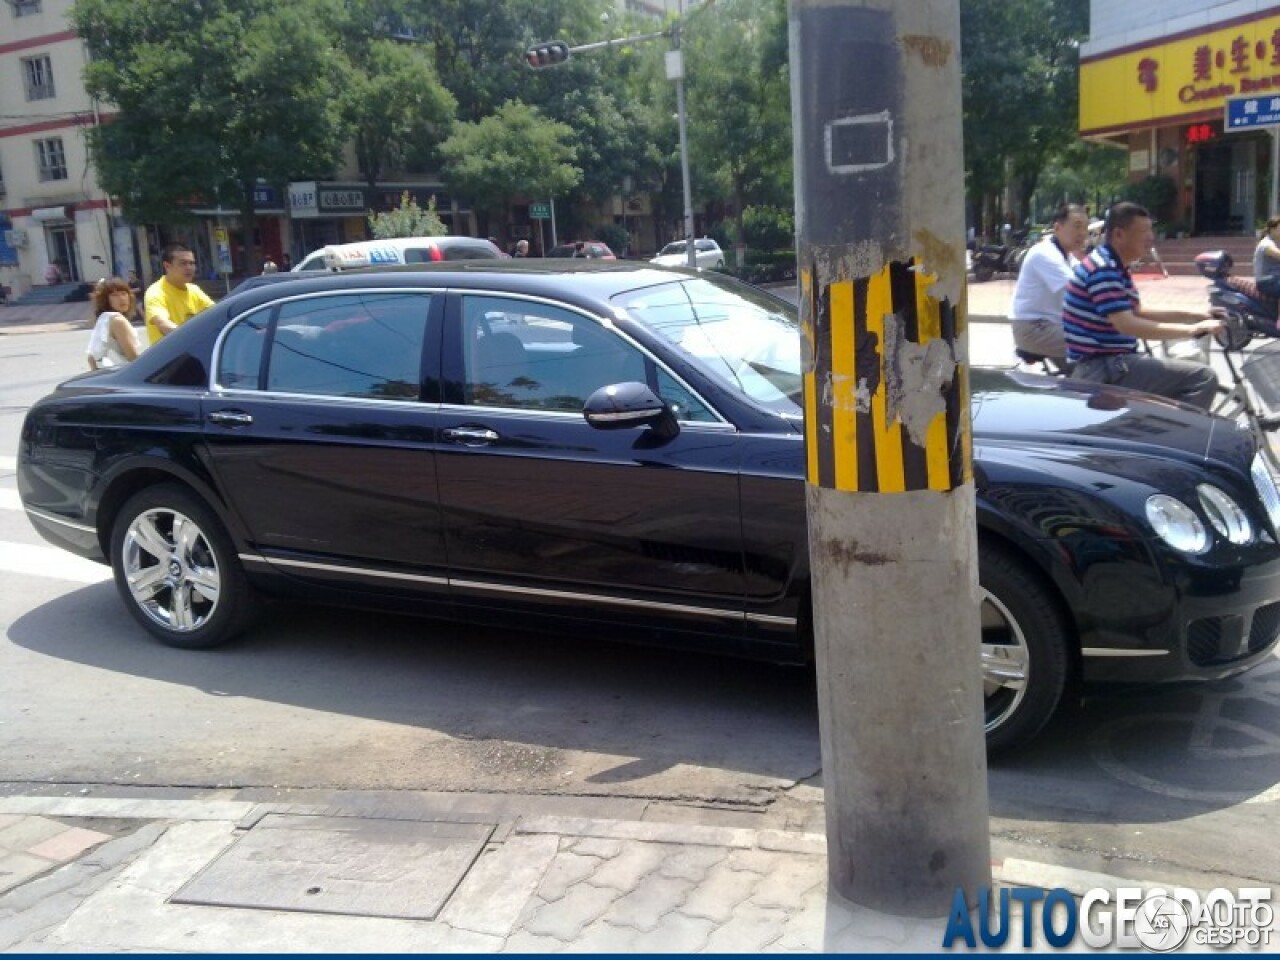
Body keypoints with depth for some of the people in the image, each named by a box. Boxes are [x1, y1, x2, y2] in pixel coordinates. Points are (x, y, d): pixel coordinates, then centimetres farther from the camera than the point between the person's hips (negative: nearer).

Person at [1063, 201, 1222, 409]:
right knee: (1203, 378, -16)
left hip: (1111, 364, 11)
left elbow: (1137, 314, 22)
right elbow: (1128, 325, -26)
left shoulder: (1114, 268, 15)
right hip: (1104, 370, -11)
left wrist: (1193, 316, 14)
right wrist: (1192, 329, -21)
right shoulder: (1102, 269, -18)